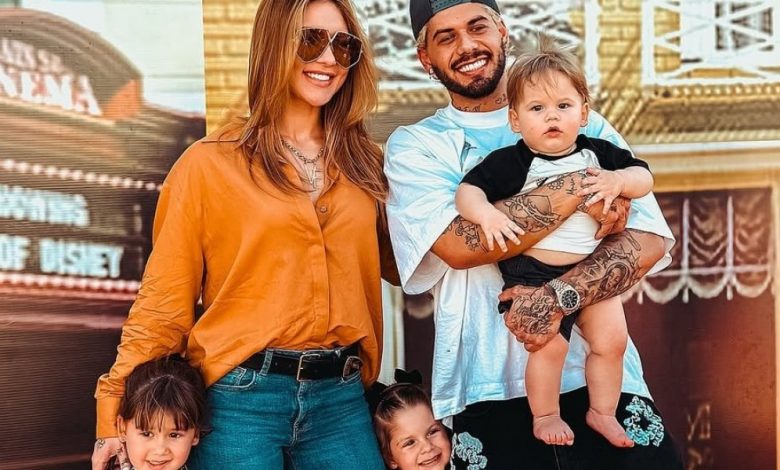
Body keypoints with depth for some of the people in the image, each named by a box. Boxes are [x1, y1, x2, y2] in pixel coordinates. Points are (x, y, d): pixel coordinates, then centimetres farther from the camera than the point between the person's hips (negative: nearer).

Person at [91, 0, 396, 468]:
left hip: (340, 397, 4)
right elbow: (165, 298, -1)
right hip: (241, 396, -3)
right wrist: (118, 412, -4)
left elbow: (399, 262, 18)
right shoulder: (211, 163, -2)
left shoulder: (365, 164, 9)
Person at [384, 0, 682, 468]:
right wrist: (579, 188, -10)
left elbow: (649, 240, -2)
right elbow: (460, 245, -13)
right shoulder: (413, 145, 6)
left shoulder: (585, 127, 11)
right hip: (489, 393, -1)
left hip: (600, 376, 2)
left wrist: (560, 296, -18)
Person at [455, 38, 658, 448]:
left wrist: (618, 180, -14)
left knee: (612, 339, 6)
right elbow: (467, 191, -14)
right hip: (532, 274, -4)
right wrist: (485, 212, -34)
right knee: (549, 344, -11)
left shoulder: (598, 153, 2)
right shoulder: (509, 162, -10)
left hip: (590, 270, 5)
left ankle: (602, 412, 29)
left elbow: (644, 177, 8)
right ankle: (545, 416, 15)